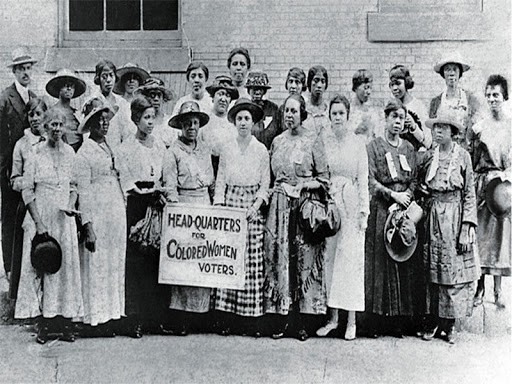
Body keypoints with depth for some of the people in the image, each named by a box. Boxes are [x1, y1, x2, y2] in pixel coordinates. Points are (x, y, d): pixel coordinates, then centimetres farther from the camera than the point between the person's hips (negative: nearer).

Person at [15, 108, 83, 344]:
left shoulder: (70, 153, 6)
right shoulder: (36, 154, -2)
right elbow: (27, 191, -3)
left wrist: (71, 206, -7)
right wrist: (39, 222, -10)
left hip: (64, 219, 2)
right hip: (41, 218, -2)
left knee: (67, 266, 2)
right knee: (41, 267, -1)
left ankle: (64, 320, 10)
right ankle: (44, 322, 6)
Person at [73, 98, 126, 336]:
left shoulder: (110, 149, 13)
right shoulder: (84, 152, -8)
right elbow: (83, 192, -12)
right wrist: (88, 227, -17)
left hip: (117, 213, 7)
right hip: (97, 215, -7)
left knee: (115, 264, 11)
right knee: (95, 266, 0)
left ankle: (111, 313, 21)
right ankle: (94, 319, 10)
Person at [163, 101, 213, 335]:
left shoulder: (205, 150, 16)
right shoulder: (173, 152, 0)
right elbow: (169, 186, -5)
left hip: (205, 206, 5)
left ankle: (198, 308, 10)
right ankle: (180, 318, -2)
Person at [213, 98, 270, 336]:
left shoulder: (261, 150, 4)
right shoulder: (227, 149, 7)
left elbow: (265, 186, 4)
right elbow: (220, 183, 8)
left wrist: (256, 206, -11)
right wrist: (219, 207, -3)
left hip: (252, 208, -1)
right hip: (230, 207, 1)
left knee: (252, 261, -3)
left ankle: (252, 318, 2)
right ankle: (228, 317, 4)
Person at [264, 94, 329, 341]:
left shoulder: (313, 142, 2)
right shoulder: (277, 142, 13)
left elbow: (324, 179, 0)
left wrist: (301, 185, -11)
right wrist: (274, 188, 4)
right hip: (279, 205, 3)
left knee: (305, 258, -3)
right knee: (278, 257, 0)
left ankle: (303, 321, 5)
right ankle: (279, 318, 8)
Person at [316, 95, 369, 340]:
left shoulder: (357, 144, 4)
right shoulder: (322, 140, 5)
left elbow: (363, 180, 4)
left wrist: (364, 211, -2)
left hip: (350, 205, -1)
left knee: (350, 258, -3)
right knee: (328, 257, 2)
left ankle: (351, 320, 4)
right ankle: (332, 317, 11)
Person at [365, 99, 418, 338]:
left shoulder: (409, 148, 14)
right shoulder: (374, 146, 3)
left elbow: (414, 180, 11)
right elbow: (371, 180, -5)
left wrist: (406, 196, -7)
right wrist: (393, 194, -14)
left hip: (404, 209, 3)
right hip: (380, 209, -3)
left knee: (403, 264, 1)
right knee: (379, 260, -5)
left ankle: (398, 320, 6)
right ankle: (376, 320, 0)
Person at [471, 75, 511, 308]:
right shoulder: (479, 126, 7)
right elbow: (472, 160, 6)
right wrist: (477, 142, -10)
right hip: (481, 184, 1)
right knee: (480, 233, 2)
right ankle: (480, 287, 11)